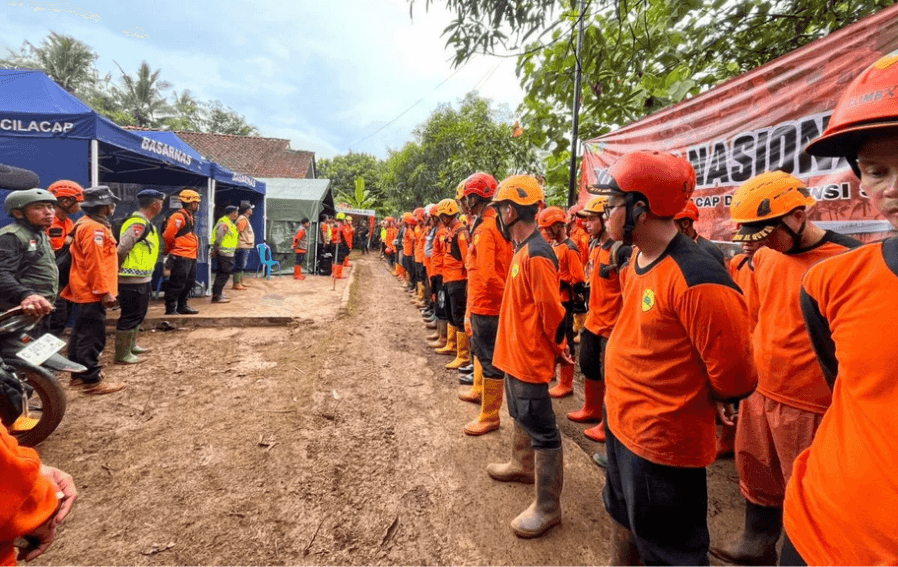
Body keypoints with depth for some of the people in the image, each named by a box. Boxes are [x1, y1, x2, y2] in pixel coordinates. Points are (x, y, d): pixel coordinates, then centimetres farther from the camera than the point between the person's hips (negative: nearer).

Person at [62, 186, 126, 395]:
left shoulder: (87, 224, 16)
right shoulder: (94, 228, -17)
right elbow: (95, 263, -23)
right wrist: (104, 291, -23)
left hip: (86, 290, 11)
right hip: (93, 291, -11)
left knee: (82, 332, 16)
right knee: (93, 335, -7)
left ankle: (79, 374, 26)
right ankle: (92, 380, -2)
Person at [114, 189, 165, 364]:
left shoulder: (144, 222, 13)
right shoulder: (139, 224, -20)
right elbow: (120, 251, -23)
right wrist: (119, 271, -12)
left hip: (141, 279, 10)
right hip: (133, 280, -10)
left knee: (138, 314, 22)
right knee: (130, 316, 0)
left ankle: (131, 345, 37)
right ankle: (122, 354, 11)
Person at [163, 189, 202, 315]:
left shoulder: (189, 217, 17)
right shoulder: (179, 216, -14)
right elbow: (168, 235, -17)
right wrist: (171, 250, -2)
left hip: (190, 257, 10)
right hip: (181, 257, -10)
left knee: (189, 283, 16)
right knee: (176, 284, -6)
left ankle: (182, 306, 26)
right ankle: (170, 309, 0)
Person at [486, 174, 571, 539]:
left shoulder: (536, 255, -24)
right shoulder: (523, 249, 7)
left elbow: (552, 312, -23)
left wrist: (558, 348, -9)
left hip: (530, 359, -10)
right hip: (516, 354, 10)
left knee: (541, 430, 3)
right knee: (521, 416, 27)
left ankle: (547, 507, 18)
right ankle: (522, 466, 49)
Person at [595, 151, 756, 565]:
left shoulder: (695, 280, -28)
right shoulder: (639, 259, 0)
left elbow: (731, 374, -20)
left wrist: (694, 400, -2)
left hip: (662, 440, -8)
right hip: (621, 422, 8)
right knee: (623, 521, 29)